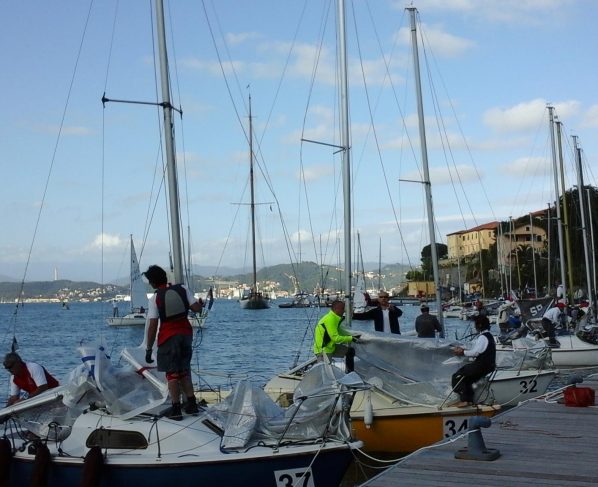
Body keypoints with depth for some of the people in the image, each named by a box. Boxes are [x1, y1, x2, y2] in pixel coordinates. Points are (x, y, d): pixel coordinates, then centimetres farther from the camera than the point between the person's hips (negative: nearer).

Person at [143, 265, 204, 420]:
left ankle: (176, 409, -1)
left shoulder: (155, 298, -8)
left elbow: (152, 326, -12)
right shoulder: (182, 289, 2)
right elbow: (196, 308, -2)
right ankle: (192, 404, 16)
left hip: (168, 338, -4)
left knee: (172, 373, 2)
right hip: (186, 334, 5)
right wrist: (201, 303, 22)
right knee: (184, 371, 18)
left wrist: (149, 349, -7)